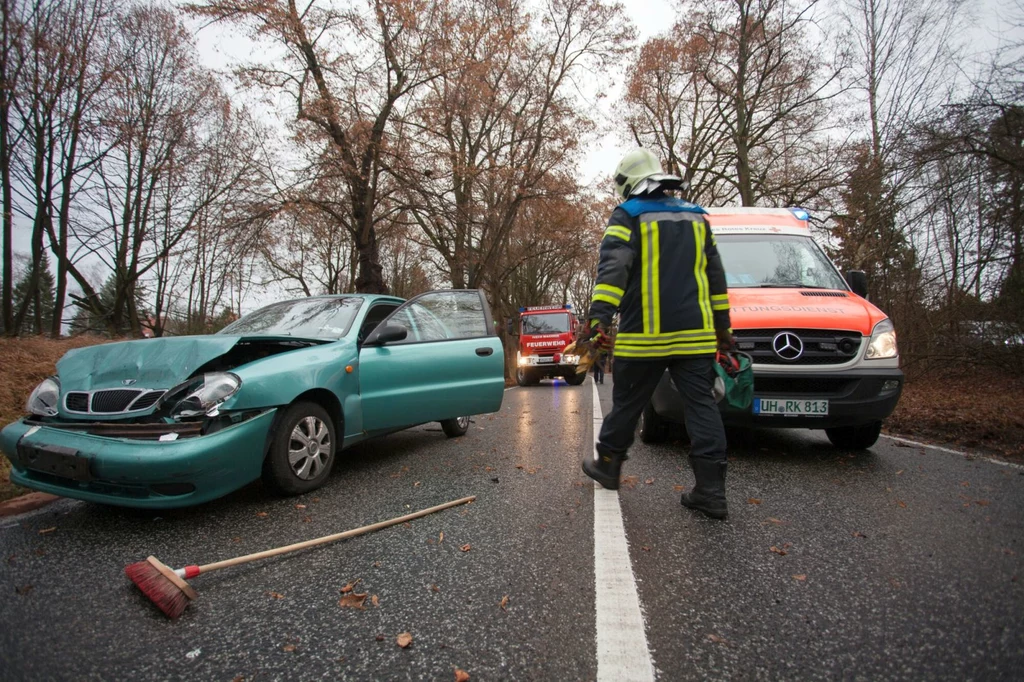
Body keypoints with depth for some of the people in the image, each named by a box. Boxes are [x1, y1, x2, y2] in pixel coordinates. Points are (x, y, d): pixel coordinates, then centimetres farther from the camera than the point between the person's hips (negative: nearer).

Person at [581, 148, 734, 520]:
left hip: (645, 336, -4)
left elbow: (612, 268, -16)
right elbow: (716, 276, 19)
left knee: (627, 403, 10)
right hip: (695, 335, 4)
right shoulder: (695, 217, 17)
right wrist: (722, 325, 25)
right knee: (701, 405, 4)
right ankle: (711, 490, 3)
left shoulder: (627, 217, 0)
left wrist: (599, 315, -23)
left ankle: (607, 464, 27)